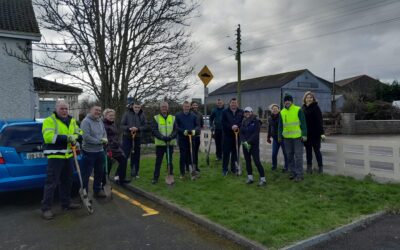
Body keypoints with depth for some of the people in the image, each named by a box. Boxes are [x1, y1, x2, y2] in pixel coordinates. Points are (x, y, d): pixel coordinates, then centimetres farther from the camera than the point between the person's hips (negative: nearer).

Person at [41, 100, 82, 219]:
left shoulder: (72, 121, 13)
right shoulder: (49, 120, -8)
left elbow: (79, 133, 10)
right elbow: (48, 137, -21)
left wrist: (75, 137, -14)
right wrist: (66, 138, -26)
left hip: (68, 156, 7)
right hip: (55, 156, -7)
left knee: (67, 181, 17)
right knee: (51, 183, -4)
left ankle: (66, 203, 31)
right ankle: (46, 208, 6)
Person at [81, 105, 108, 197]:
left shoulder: (100, 121, 9)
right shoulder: (86, 121, -15)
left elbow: (104, 133, 14)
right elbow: (86, 137, -24)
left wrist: (105, 140, -9)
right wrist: (100, 141, -18)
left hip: (100, 151, 8)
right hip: (89, 152, -8)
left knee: (99, 172, 19)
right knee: (86, 174, 1)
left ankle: (97, 190, 34)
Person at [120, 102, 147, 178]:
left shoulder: (142, 115, 1)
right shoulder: (126, 114, -4)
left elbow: (145, 126, -1)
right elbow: (122, 125, -5)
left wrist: (138, 129, -18)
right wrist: (129, 128, -23)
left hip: (137, 138, 2)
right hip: (127, 137, -2)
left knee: (136, 156, 11)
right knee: (124, 155, -2)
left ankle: (135, 172, 23)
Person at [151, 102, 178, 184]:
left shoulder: (173, 118, 8)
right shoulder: (155, 118, 2)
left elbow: (176, 130, 2)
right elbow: (154, 130, -7)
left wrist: (170, 137, -17)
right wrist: (162, 137, -21)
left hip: (170, 143, 1)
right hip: (160, 143, -1)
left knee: (170, 161, 9)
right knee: (158, 161, 5)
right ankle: (155, 177, 14)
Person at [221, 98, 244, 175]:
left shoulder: (241, 112, 6)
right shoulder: (225, 112, 2)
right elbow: (223, 123, -7)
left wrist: (237, 126, -19)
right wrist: (231, 127, -19)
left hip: (237, 135, 2)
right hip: (227, 135, -2)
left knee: (235, 152, 9)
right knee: (226, 152, 1)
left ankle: (234, 168, 22)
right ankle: (224, 169, 11)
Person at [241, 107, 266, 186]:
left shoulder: (256, 121, -6)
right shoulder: (243, 122, 11)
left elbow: (255, 134, -14)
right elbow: (241, 133, 5)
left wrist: (248, 142, -19)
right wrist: (244, 142, -11)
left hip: (254, 145, -6)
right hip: (245, 145, 6)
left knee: (257, 161, -8)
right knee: (247, 161, 9)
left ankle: (263, 179, -1)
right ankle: (250, 178, 19)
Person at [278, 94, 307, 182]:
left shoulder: (298, 110, -5)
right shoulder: (282, 112, 9)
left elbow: (303, 123, -6)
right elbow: (280, 125, 14)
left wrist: (304, 135, -11)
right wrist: (279, 136, 12)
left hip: (297, 137, -5)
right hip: (287, 138, 5)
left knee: (298, 156, -2)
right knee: (289, 156, 12)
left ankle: (299, 174, 5)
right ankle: (293, 172, 24)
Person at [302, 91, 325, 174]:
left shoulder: (315, 107, -8)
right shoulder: (303, 108, 8)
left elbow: (319, 121, -13)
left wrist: (322, 133, -18)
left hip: (315, 133, -5)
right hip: (306, 133, 5)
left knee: (316, 150, 2)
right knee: (308, 150, 10)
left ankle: (320, 166, 14)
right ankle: (309, 167, 18)